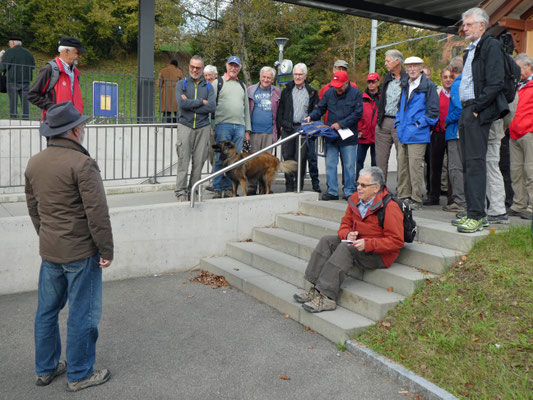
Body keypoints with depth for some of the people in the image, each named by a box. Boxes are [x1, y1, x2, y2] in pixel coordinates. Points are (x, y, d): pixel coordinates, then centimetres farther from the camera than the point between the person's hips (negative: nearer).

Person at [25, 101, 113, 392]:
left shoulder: (34, 163, 6)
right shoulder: (81, 164, -19)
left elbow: (33, 207, 15)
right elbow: (97, 212, -19)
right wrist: (106, 250, -12)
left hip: (49, 251, 8)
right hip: (81, 253, -8)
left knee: (47, 309, 18)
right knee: (82, 314, 5)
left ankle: (45, 369, 33)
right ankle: (79, 375, 18)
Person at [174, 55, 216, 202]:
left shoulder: (208, 86, 11)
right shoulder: (181, 84, 8)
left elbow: (212, 107, -5)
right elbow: (182, 103, -10)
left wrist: (191, 105, -8)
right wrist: (201, 102, -7)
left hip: (203, 127, 2)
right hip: (185, 126, -1)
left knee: (198, 162, 1)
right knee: (183, 161, -8)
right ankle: (181, 193, -5)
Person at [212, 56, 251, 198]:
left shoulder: (242, 85, 21)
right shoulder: (218, 82, 7)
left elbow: (246, 109, 22)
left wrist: (247, 129, 15)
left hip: (240, 126, 4)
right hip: (223, 125, -4)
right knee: (220, 158, -6)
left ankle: (229, 189, 9)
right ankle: (218, 189, 0)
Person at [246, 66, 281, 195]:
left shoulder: (276, 92, 12)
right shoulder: (251, 90, 8)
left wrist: (278, 127, 7)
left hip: (270, 131, 1)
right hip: (254, 130, -1)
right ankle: (252, 187, 8)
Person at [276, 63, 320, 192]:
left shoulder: (312, 92, 9)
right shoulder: (287, 90, 13)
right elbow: (280, 109, 12)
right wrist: (280, 125, 2)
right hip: (287, 128, 2)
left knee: (301, 158, -3)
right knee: (287, 156, 2)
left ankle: (298, 185, 6)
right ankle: (289, 185, 10)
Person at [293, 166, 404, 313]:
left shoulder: (390, 208, -19)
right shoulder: (356, 199, 3)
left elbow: (396, 242, -21)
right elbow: (345, 224, 13)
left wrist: (367, 244, -29)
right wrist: (347, 234, -12)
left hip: (379, 254, -8)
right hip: (357, 243, 8)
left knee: (346, 249, -31)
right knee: (327, 241, -10)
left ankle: (327, 298, -32)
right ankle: (316, 289, -16)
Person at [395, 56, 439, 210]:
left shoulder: (428, 86, -4)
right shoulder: (404, 85, 16)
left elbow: (433, 110, -5)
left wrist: (419, 124, -10)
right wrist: (398, 122, 13)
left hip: (417, 134, -6)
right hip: (402, 133, 7)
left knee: (415, 165, -7)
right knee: (402, 165, 9)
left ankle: (416, 199, 1)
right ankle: (403, 197, 17)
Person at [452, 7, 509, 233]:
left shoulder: (491, 45, -6)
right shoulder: (471, 50, 22)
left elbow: (495, 83, -16)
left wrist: (477, 108, -16)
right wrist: (466, 111, 13)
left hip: (479, 112, -9)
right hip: (467, 112, 9)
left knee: (475, 162, -13)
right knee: (468, 163, 10)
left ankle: (477, 215, -11)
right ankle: (474, 212, 16)